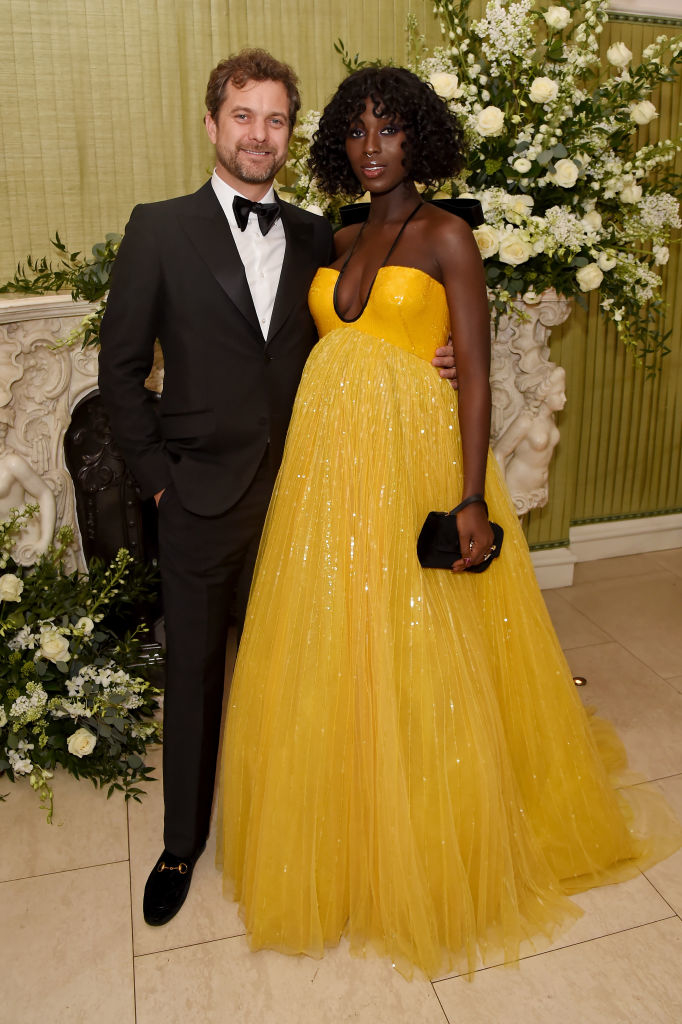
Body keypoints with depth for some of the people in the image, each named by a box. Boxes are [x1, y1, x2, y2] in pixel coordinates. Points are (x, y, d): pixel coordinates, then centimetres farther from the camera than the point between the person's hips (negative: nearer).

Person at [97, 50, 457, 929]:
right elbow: (120, 369, -1)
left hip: (296, 493, 3)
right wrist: (156, 477, -5)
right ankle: (183, 841, 32)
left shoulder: (315, 237, 7)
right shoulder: (159, 230, -3)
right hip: (201, 499, -2)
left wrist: (420, 362, -5)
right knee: (193, 673, 11)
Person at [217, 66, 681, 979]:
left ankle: (426, 865, 27)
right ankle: (340, 852, 33)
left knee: (414, 664, 3)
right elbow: (322, 350, 14)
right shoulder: (338, 243, 15)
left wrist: (471, 501, -20)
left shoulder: (446, 236, -2)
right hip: (326, 463, 6)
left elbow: (474, 375, -10)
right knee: (330, 655, 11)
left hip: (412, 460, -5)